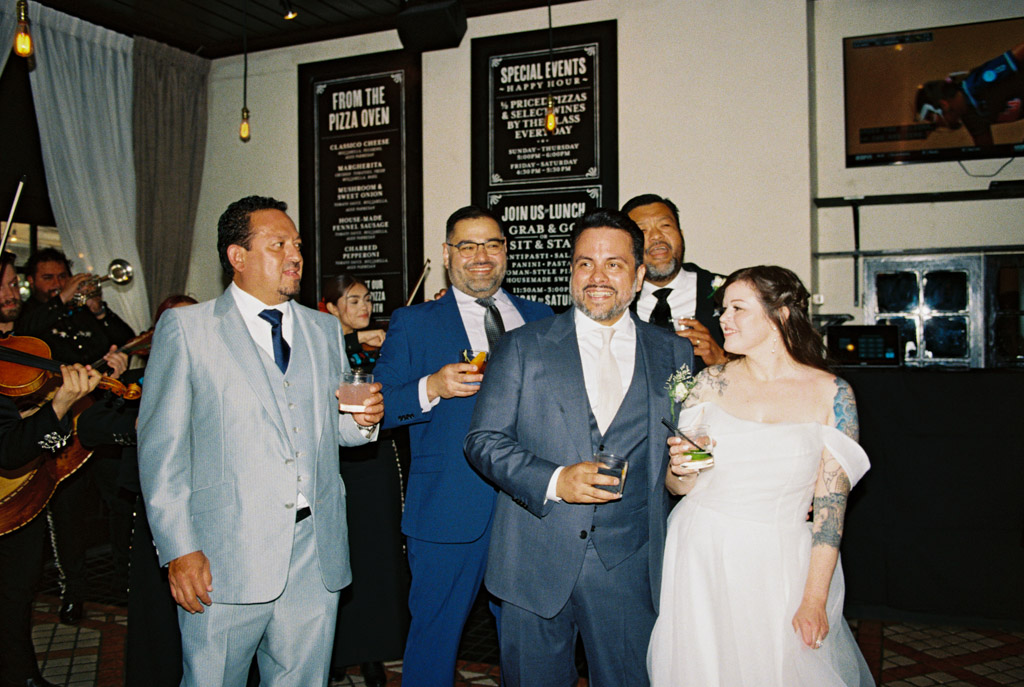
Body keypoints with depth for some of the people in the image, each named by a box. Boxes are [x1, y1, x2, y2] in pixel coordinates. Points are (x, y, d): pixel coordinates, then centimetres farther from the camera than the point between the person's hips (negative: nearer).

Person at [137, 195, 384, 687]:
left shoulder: (325, 329, 13)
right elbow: (162, 446, -5)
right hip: (224, 558, -4)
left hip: (316, 553, 4)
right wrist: (179, 549, -11)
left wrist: (362, 420, -4)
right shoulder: (185, 328, -1)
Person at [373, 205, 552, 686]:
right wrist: (431, 388, -19)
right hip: (450, 511, -3)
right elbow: (375, 408, -3)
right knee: (434, 633, 7)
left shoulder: (540, 319, 11)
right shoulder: (412, 324, 2)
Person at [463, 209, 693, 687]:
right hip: (536, 565, -1)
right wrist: (554, 480, -16)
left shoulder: (674, 354, 6)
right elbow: (483, 440, -2)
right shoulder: (523, 347, 1)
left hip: (630, 570, 1)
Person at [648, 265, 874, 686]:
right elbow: (675, 484, 6)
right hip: (702, 559, 1)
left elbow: (831, 502, -5)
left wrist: (815, 601, -8)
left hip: (781, 567, -1)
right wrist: (681, 471, -17)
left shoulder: (832, 394, -4)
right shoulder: (711, 383, 1)